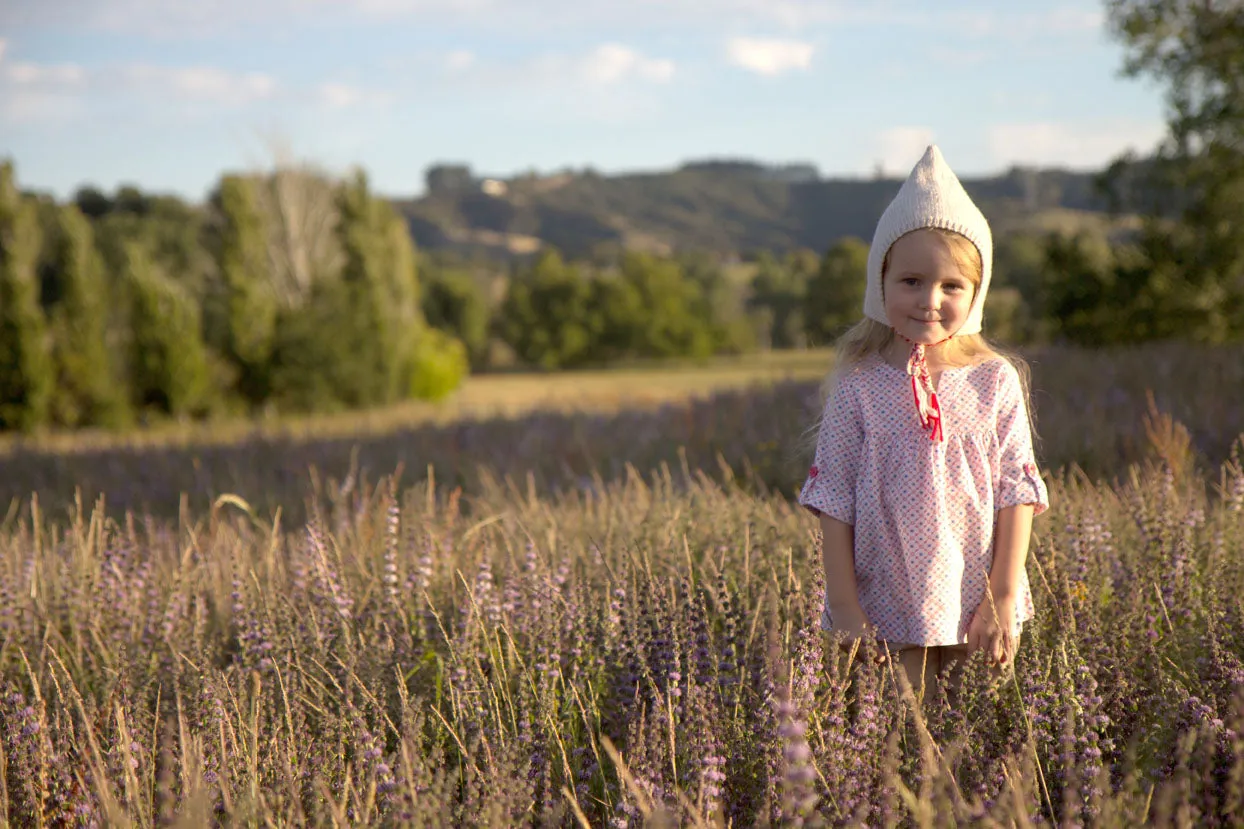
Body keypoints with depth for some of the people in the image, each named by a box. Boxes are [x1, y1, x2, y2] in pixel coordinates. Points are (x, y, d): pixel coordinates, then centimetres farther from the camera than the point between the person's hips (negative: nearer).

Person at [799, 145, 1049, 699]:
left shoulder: (996, 382, 1)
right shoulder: (858, 386, -3)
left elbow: (1016, 492, 1)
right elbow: (833, 501, -3)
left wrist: (1004, 600, -5)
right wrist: (845, 611, -7)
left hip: (976, 611, 2)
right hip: (885, 614, -1)